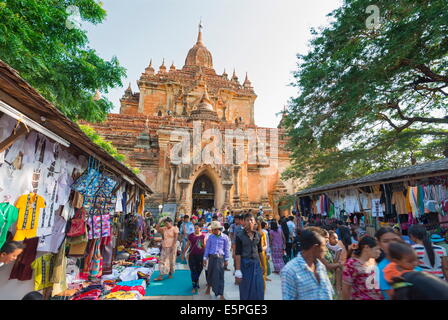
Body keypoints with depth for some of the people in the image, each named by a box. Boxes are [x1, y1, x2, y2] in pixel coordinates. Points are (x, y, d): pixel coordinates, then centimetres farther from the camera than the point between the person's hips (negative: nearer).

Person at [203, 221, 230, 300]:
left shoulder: (225, 237, -6)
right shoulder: (211, 237, -2)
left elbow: (226, 249, 1)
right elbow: (207, 248, 5)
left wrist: (226, 260, 2)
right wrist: (205, 258, 5)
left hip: (220, 258, -2)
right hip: (212, 257, 2)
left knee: (220, 275, 0)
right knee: (210, 273, 14)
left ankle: (221, 294, 11)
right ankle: (209, 287, 41)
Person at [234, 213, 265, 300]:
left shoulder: (258, 235, 2)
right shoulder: (239, 235, -11)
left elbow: (260, 251, 11)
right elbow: (237, 253, -12)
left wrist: (262, 265, 13)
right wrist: (238, 270, -15)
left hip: (256, 264, 4)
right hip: (245, 264, -3)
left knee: (258, 290, 9)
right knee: (246, 291, 9)